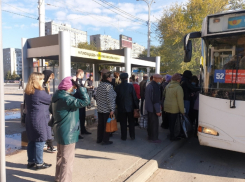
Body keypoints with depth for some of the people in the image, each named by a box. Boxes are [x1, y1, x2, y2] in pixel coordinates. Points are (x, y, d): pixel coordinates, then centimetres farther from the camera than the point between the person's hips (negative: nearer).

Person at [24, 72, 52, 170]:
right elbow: (51, 100, -10)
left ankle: (31, 161, 27)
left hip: (30, 119, 9)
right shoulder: (39, 92, -20)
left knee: (31, 141, 16)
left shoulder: (27, 92, 7)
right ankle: (39, 163, 12)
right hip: (39, 120, -9)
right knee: (40, 141, 2)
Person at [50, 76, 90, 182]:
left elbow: (51, 110, 17)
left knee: (61, 155, 26)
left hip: (60, 130, 11)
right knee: (67, 159, 4)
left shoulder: (58, 95, 4)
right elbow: (85, 101, -32)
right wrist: (79, 86, -28)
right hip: (67, 132, -11)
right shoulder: (66, 98, -27)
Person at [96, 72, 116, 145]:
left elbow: (96, 95, 13)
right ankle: (105, 140, 13)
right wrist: (111, 109, -18)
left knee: (100, 124, 16)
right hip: (107, 109, -8)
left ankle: (99, 139, 27)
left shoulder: (100, 85, 6)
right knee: (107, 125, 4)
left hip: (99, 108, 8)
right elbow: (110, 99, -22)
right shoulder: (109, 86, -18)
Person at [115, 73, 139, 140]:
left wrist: (118, 105, 16)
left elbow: (116, 98, 1)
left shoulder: (118, 87, -8)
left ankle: (123, 137, 15)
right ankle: (132, 136, 21)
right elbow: (134, 97, -7)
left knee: (123, 123, 8)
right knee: (131, 122, 14)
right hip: (130, 107, 0)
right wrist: (136, 106, 2)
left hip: (121, 108, 0)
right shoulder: (131, 86, -10)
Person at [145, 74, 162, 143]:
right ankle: (154, 138, 9)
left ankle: (150, 136, 30)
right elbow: (155, 99, -23)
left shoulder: (149, 85, 11)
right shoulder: (155, 86, -20)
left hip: (149, 107, 10)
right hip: (153, 108, -10)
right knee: (155, 123, 1)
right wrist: (158, 110, -19)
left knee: (150, 122, 19)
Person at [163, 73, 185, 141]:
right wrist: (182, 111, -9)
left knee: (170, 122, 18)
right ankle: (172, 137, 16)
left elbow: (163, 94, 20)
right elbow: (180, 100, -16)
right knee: (172, 123, 4)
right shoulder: (178, 88, -17)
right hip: (174, 108, -7)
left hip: (166, 107, 7)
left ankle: (171, 135, 31)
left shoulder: (167, 86, 5)